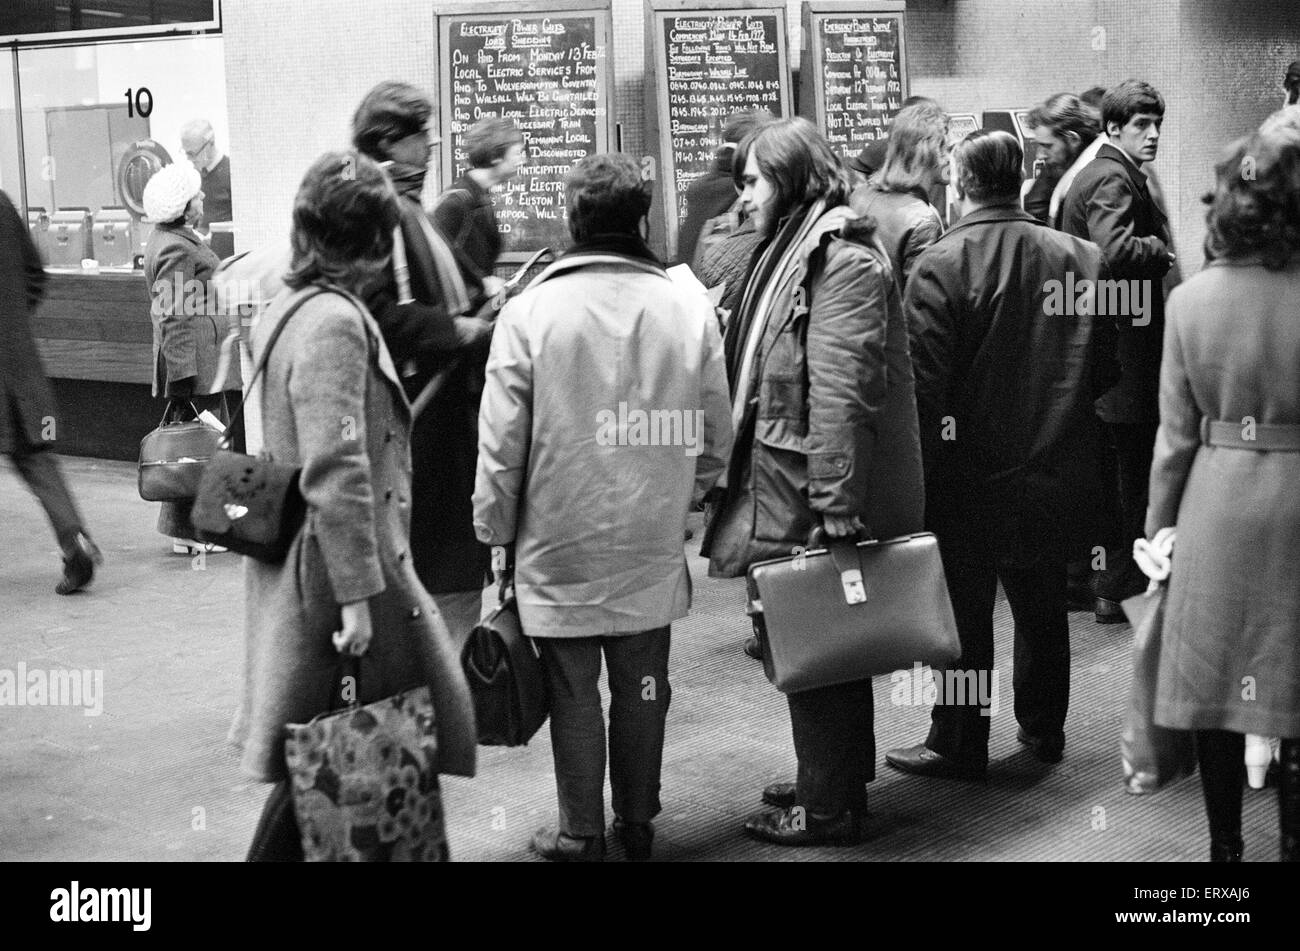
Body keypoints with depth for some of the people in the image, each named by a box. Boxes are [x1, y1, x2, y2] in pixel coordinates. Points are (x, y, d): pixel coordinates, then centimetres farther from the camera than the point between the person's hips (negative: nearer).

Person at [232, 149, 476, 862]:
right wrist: (358, 593, -23)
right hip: (338, 566, -10)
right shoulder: (336, 322, -18)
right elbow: (336, 471, -24)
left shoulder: (284, 309, 12)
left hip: (290, 561, 10)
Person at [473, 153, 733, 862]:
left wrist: (495, 531, 5)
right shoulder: (688, 309, -2)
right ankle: (637, 825, 25)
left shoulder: (530, 311, -8)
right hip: (653, 543, 2)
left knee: (574, 692, 7)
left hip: (559, 544, -2)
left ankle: (581, 833, 16)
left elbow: (501, 440, -6)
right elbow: (714, 436, 3)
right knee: (642, 686, 13)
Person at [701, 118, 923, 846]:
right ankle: (836, 782, 31)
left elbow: (841, 394, -22)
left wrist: (837, 509, -24)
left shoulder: (844, 260, -16)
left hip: (817, 495, -9)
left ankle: (830, 806, 12)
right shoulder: (794, 251, 14)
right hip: (785, 483, 9)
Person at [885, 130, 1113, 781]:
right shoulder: (1080, 258, -1)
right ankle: (1044, 729, 29)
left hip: (971, 473, -4)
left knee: (966, 610, 5)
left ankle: (959, 745, 13)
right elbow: (1099, 370, 5)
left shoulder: (941, 264, -15)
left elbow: (924, 384, -16)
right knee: (1041, 604, 17)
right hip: (1055, 470, 5)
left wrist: (917, 477, -11)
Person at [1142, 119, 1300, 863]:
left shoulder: (1191, 299, -7)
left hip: (1218, 503, 2)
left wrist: (1160, 524, 8)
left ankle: (1226, 843, 23)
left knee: (1217, 683, 12)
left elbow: (1177, 433, -2)